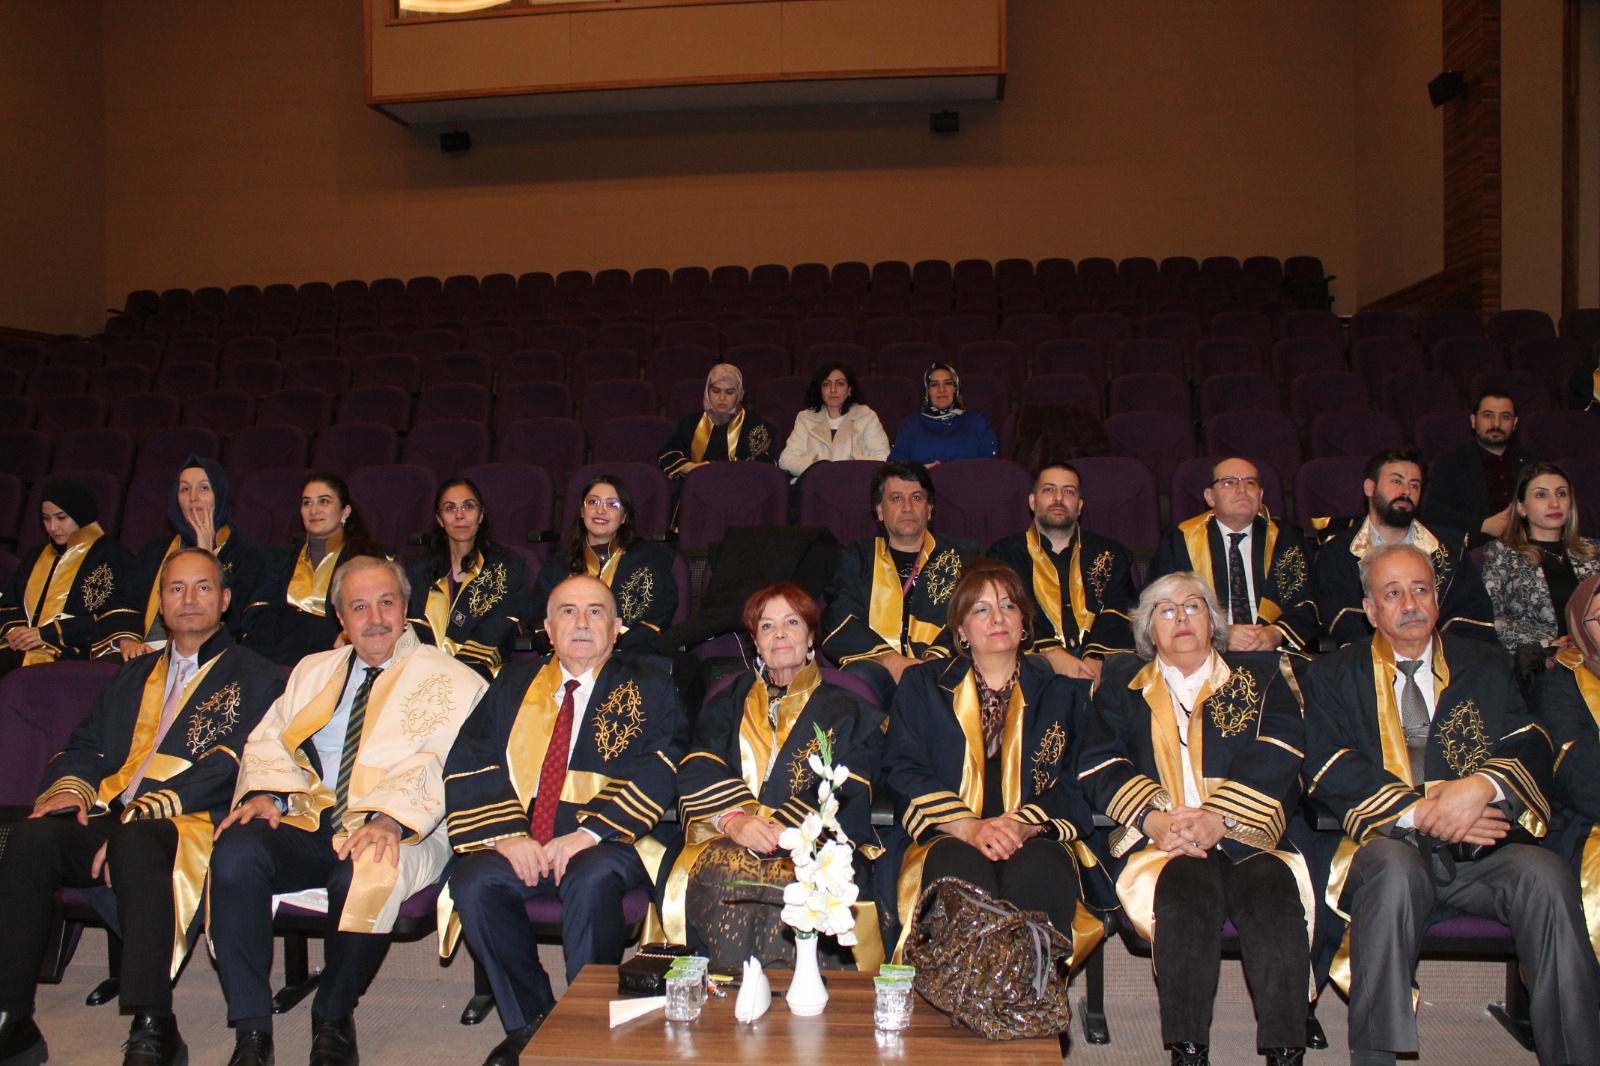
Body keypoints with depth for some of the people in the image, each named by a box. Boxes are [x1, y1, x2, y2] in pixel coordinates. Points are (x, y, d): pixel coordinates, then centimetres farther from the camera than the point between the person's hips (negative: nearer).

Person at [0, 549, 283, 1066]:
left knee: (137, 843, -37)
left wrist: (141, 815, -17)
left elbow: (228, 766, -5)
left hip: (190, 825, -5)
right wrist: (70, 786, -3)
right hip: (110, 821, 5)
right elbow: (84, 747, 23)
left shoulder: (254, 679, 8)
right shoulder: (132, 676, 29)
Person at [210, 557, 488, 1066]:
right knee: (235, 852, -25)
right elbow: (268, 741, 17)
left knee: (362, 875, -36)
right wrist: (265, 793, -6)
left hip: (400, 832, -4)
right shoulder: (313, 670, 25)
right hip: (304, 823, 4)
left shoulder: (449, 680, 7)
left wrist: (390, 818, -24)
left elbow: (442, 764, -7)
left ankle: (333, 1020, -9)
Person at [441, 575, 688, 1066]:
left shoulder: (650, 683, 9)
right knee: (473, 881, -25)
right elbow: (468, 767, 7)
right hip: (523, 843, 4)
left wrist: (591, 832, -18)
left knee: (591, 879, -34)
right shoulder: (513, 686, 19)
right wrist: (506, 834, -11)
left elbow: (659, 770, -6)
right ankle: (530, 1022, -7)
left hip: (611, 842, -3)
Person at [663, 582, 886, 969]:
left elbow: (848, 798, 2)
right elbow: (696, 773, 7)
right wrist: (734, 820, -15)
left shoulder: (845, 711, 17)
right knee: (725, 875, -35)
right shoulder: (729, 702, 24)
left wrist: (778, 828, -16)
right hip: (729, 842, 2)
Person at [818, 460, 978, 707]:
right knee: (858, 679, -37)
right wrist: (890, 660, -14)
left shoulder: (962, 556, 24)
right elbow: (839, 621, 6)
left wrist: (937, 659, -15)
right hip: (875, 663, 0)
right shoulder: (858, 557, 23)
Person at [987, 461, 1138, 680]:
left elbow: (1119, 612, 4)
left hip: (1100, 663, 2)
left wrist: (1096, 658, -17)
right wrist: (1052, 653, -18)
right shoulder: (1005, 553, 15)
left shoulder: (1109, 555, 20)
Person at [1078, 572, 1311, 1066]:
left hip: (1245, 837, 0)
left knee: (1273, 891, -31)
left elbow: (1276, 759, 0)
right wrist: (1156, 820, -12)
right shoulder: (1122, 684, 19)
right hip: (1158, 842, 0)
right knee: (1187, 890, -32)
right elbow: (1098, 766, 7)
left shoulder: (1261, 675, 17)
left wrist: (1216, 821, -15)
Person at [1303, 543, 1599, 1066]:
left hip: (1483, 850, 2)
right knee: (1394, 869, -35)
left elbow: (1531, 749, 6)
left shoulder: (1485, 666, 20)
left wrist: (1483, 786, -17)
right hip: (1389, 844, -2)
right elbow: (1328, 771, -2)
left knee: (1546, 874, -29)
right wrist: (1420, 813, -15)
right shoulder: (1333, 676, 13)